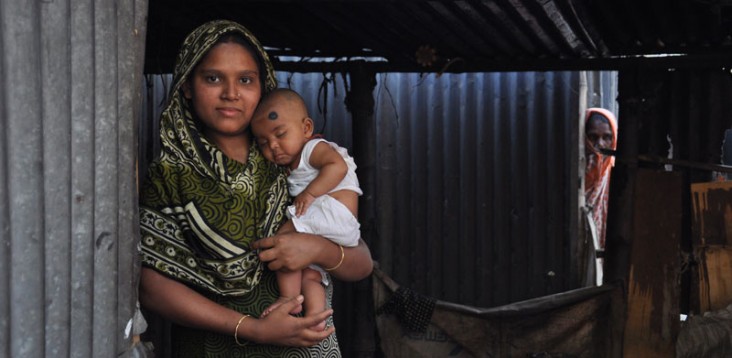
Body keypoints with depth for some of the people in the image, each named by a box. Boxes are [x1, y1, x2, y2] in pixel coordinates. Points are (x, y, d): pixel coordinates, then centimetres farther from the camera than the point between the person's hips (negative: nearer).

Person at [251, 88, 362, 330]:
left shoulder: (314, 148, -2)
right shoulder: (292, 165, 28)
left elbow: (338, 166, -19)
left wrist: (309, 193, -22)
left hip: (335, 213, -10)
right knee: (309, 276, 4)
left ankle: (289, 297, -14)